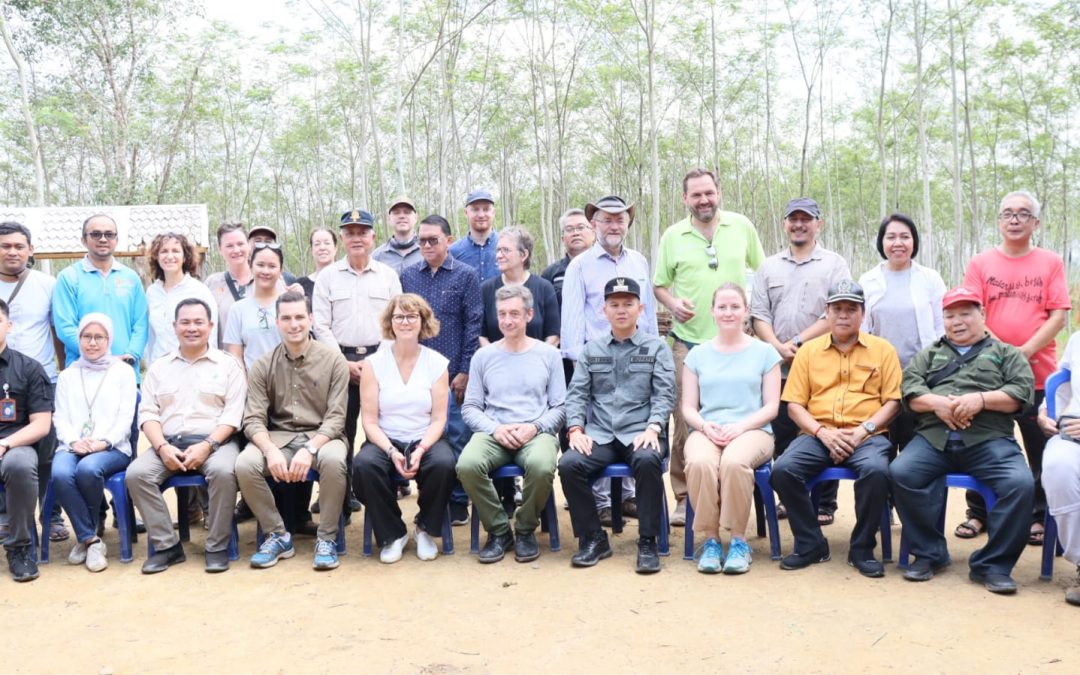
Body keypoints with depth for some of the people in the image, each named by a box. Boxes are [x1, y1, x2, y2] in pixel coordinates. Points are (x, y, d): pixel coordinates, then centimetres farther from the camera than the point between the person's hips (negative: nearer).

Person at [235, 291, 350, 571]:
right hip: (278, 436, 2)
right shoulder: (263, 365, 3)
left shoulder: (333, 360, -3)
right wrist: (271, 450, -23)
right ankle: (278, 535, -5)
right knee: (244, 464, -27)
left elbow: (336, 417, -7)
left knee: (334, 460, -36)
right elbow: (254, 419, -3)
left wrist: (309, 449, -24)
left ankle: (327, 538, -14)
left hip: (321, 436, -2)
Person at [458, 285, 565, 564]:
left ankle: (526, 530, -6)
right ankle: (499, 530, -7)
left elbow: (559, 407, 8)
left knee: (542, 465, -36)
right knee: (468, 465, -32)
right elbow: (470, 408, 9)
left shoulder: (548, 354, 11)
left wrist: (535, 427, -11)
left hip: (537, 433, -1)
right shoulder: (483, 356, 13)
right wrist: (496, 429, -9)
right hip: (493, 433, 1)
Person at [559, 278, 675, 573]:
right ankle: (593, 538, -7)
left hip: (639, 433, -2)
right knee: (569, 464, -26)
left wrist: (652, 428, -16)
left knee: (647, 460, -35)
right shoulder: (591, 350, 17)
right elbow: (576, 393, 10)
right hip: (599, 435, 2)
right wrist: (576, 429, -7)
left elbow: (664, 394, 1)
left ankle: (647, 542, -19)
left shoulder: (657, 347, 11)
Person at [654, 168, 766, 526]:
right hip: (689, 339, 0)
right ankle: (684, 497, 9)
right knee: (685, 418, -1)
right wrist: (672, 303, -9)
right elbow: (659, 284, 11)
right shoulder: (673, 236, 5)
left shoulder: (742, 226, 6)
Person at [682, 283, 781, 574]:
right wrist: (706, 426, -10)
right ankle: (711, 540, -18)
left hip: (751, 430, -1)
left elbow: (771, 406, 5)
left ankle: (739, 540, -19)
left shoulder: (764, 352, 12)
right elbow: (688, 408, 13)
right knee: (700, 463, -34)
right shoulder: (697, 354, 17)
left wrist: (740, 427, -12)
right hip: (706, 431, 2)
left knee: (733, 462, -37)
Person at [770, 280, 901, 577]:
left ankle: (862, 549, -11)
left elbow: (892, 401, 5)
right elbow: (795, 404, 8)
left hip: (865, 437, -1)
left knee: (876, 470, -34)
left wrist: (863, 430, -11)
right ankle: (810, 544, -7)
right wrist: (823, 432, -9)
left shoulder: (882, 349, 10)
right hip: (818, 435, 2)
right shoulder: (809, 350, 13)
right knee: (783, 469, -26)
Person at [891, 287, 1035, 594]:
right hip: (933, 438, 1)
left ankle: (992, 564, -14)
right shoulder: (929, 354, 26)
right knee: (900, 473, -26)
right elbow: (909, 388, 10)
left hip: (990, 441, -1)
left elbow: (1022, 390, 5)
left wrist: (981, 400, -12)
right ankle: (929, 552, -10)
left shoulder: (1006, 353, 22)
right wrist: (938, 402, -10)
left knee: (1021, 483, -28)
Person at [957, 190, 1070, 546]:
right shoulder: (980, 263, 5)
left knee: (1041, 452, 3)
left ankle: (1040, 517, 16)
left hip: (1038, 373, 0)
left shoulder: (1051, 263, 4)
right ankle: (978, 513, 19)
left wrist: (1026, 350, -15)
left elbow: (1058, 316, -2)